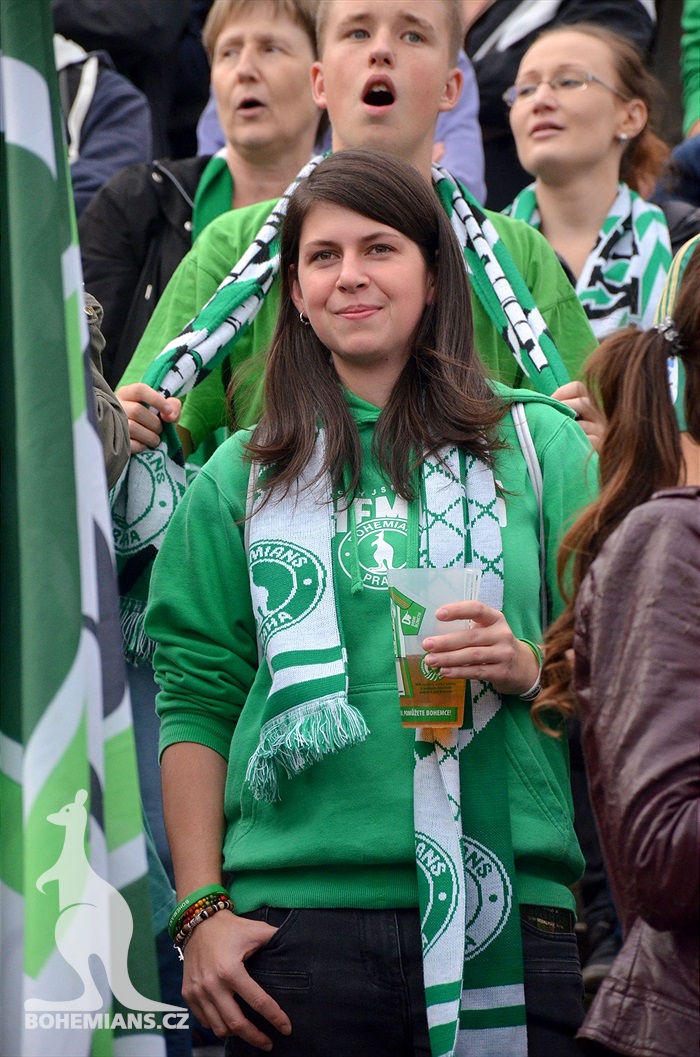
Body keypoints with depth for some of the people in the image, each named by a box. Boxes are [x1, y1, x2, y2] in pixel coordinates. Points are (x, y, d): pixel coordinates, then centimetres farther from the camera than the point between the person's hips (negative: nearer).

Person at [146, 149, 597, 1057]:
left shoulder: (541, 446, 10)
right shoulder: (242, 478, 12)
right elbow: (196, 704, 9)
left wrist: (525, 669, -11)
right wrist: (202, 910, 0)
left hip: (510, 913, 0)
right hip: (303, 912, 0)